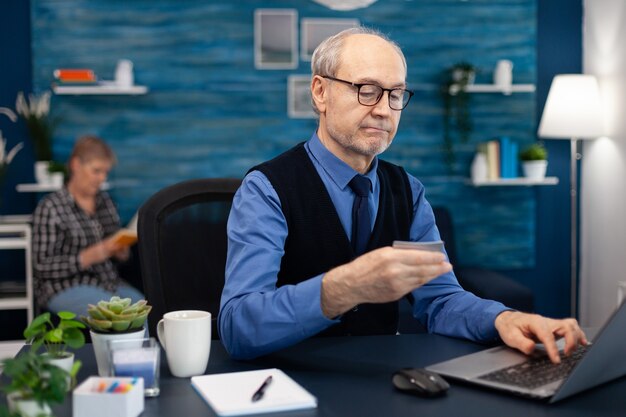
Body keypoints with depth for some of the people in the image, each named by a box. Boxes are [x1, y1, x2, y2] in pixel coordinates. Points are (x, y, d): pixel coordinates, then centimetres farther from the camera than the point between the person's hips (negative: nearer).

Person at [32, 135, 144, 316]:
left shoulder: (105, 201, 13)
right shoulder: (50, 207, -4)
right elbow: (42, 266, -9)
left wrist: (121, 252, -3)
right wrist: (90, 256, -20)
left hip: (109, 282, 6)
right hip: (66, 287, -5)